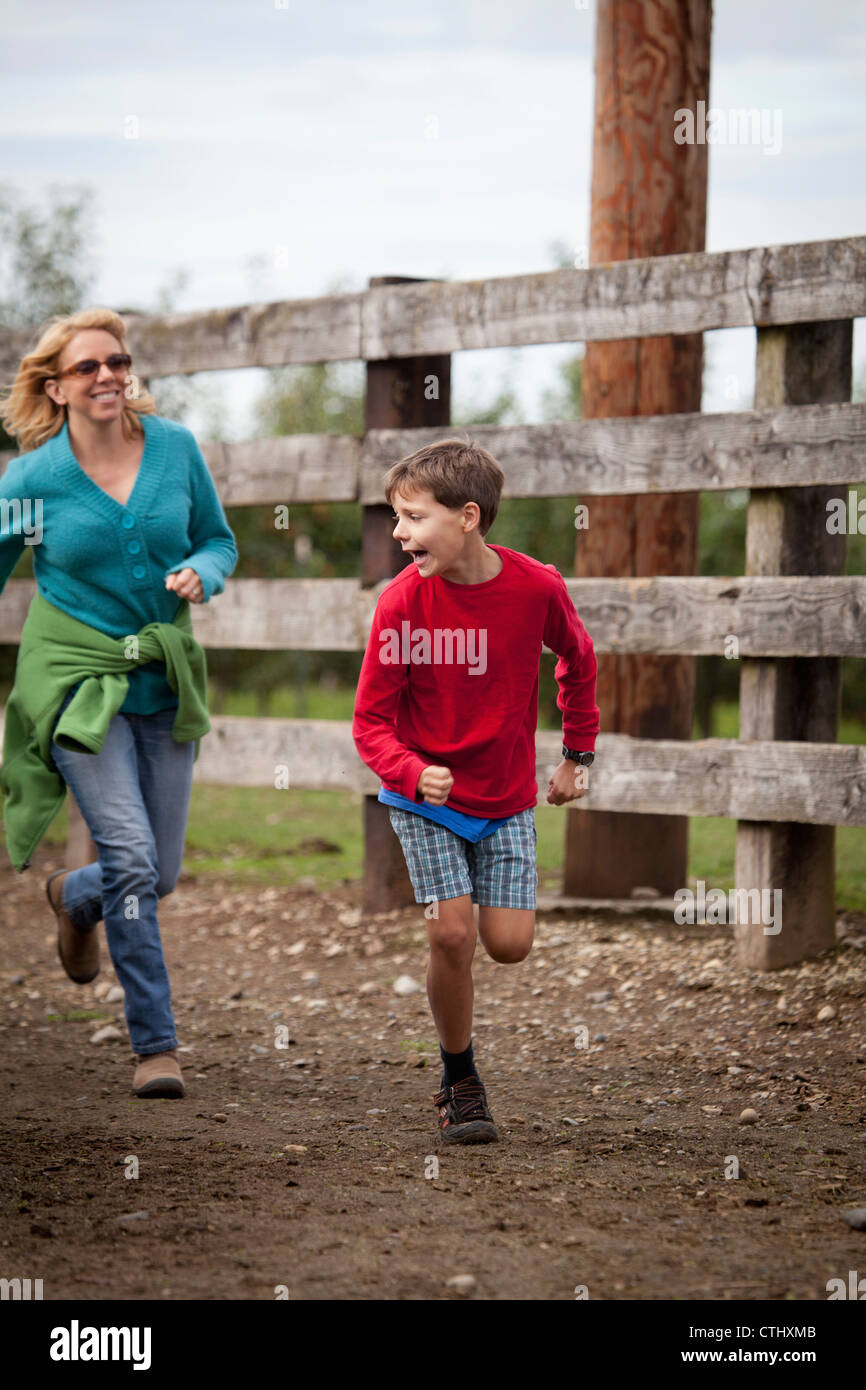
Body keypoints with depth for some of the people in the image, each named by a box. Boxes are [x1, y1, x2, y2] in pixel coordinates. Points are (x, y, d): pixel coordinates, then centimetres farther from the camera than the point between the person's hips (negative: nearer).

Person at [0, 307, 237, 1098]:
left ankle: (74, 899, 47)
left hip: (162, 682, 4)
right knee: (131, 855, -17)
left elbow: (220, 541, 12)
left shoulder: (174, 447, -1)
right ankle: (155, 1046, -8)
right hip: (75, 677, -4)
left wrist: (201, 574, -12)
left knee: (160, 875, 9)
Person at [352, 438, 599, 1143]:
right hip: (425, 797, -2)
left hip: (507, 795, 2)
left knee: (510, 944, -6)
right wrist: (413, 774, -30)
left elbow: (578, 660, 8)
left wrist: (578, 753, 11)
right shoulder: (402, 600, -18)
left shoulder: (537, 587, -15)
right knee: (453, 934, -13)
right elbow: (372, 721, -12)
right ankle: (460, 1084, 7)